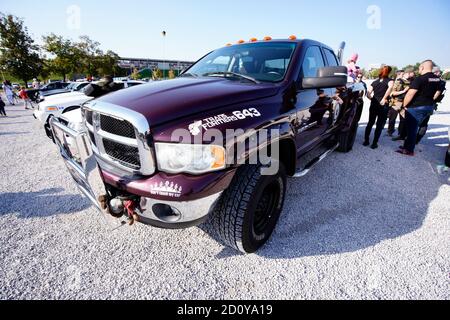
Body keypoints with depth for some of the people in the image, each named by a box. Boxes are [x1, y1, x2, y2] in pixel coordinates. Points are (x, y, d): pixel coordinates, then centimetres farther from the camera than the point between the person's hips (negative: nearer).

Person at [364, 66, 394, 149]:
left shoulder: (374, 82, 11)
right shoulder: (389, 80, 0)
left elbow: (368, 94, 1)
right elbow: (390, 87, -23)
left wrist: (373, 99, 12)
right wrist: (384, 99, -20)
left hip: (373, 104, 4)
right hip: (383, 105, -4)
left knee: (370, 123, 14)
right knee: (380, 125, 3)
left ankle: (366, 141, 15)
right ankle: (374, 143, 5)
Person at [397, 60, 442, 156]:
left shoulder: (419, 79, -18)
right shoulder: (438, 79, 8)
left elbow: (410, 94, -22)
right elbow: (437, 93, 16)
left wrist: (404, 105, -11)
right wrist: (429, 101, 23)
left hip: (416, 107, -8)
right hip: (429, 106, 8)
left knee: (412, 128, 1)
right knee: (414, 127, 18)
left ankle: (409, 150, 7)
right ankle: (408, 145, 25)